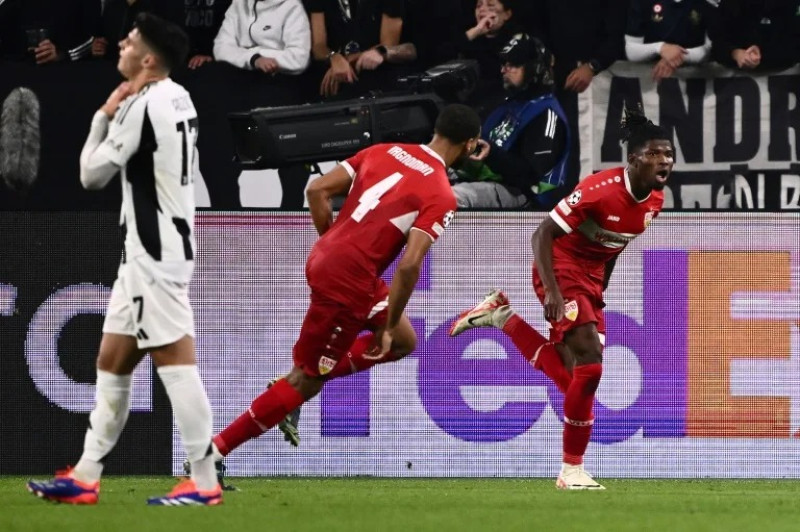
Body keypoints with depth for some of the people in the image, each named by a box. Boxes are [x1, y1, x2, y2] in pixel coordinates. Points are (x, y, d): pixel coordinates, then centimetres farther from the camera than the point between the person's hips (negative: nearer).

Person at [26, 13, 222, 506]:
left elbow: (92, 174, -9)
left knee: (174, 359, -10)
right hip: (151, 249, 10)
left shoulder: (140, 105, -16)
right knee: (112, 362, 12)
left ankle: (204, 482, -12)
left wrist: (105, 115, 3)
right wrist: (116, 115, 3)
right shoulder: (177, 99, 13)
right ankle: (85, 478, 15)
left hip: (156, 252, -10)